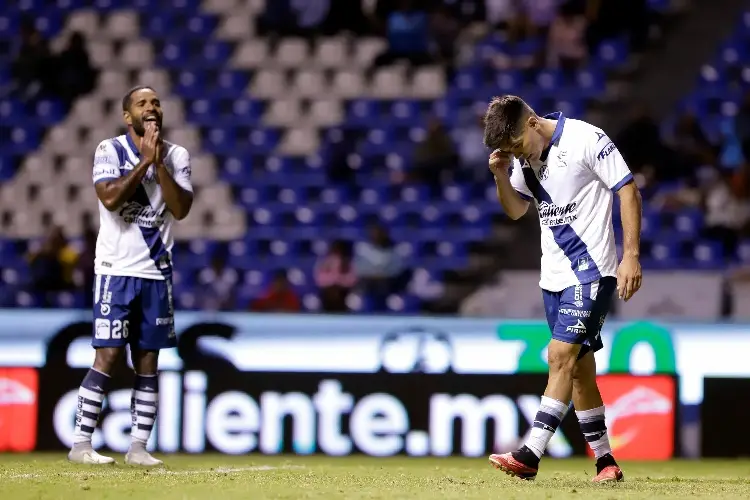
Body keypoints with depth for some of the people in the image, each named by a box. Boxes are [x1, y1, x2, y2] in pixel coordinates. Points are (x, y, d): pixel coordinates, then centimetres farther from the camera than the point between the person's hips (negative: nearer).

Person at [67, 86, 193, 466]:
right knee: (108, 356, -9)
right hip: (116, 269, -4)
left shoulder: (176, 156, 6)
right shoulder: (110, 150, -3)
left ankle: (138, 447, 9)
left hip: (156, 272, 4)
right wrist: (144, 160, -17)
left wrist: (159, 163, -14)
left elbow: (181, 209, -7)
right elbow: (110, 198, -20)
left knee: (148, 361, 4)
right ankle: (80, 444, -5)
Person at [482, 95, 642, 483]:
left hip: (592, 271, -8)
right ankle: (605, 461, 14)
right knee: (579, 367, 8)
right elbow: (515, 210, 19)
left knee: (561, 355, -16)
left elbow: (628, 191, -11)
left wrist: (631, 255, -16)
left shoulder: (586, 140, -13)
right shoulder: (524, 156, 8)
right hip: (554, 276, 8)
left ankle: (529, 457, -22)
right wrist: (501, 175, -1)